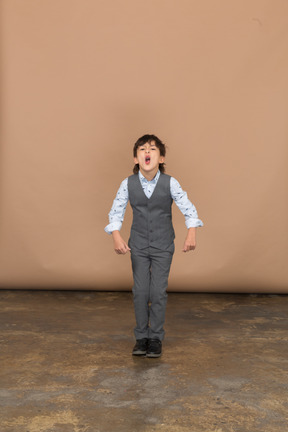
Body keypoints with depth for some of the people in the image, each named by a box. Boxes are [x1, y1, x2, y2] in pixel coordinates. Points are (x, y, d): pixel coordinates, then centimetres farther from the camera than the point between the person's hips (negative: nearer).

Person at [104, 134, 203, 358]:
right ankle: (142, 337, 19)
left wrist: (191, 233, -22)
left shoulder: (170, 183, -12)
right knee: (140, 291, 3)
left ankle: (156, 338, 15)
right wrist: (117, 237, -13)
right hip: (138, 245, 1)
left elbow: (188, 208, -9)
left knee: (158, 291, -1)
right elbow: (116, 212, -1)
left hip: (163, 246, -1)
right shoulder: (128, 184, -8)